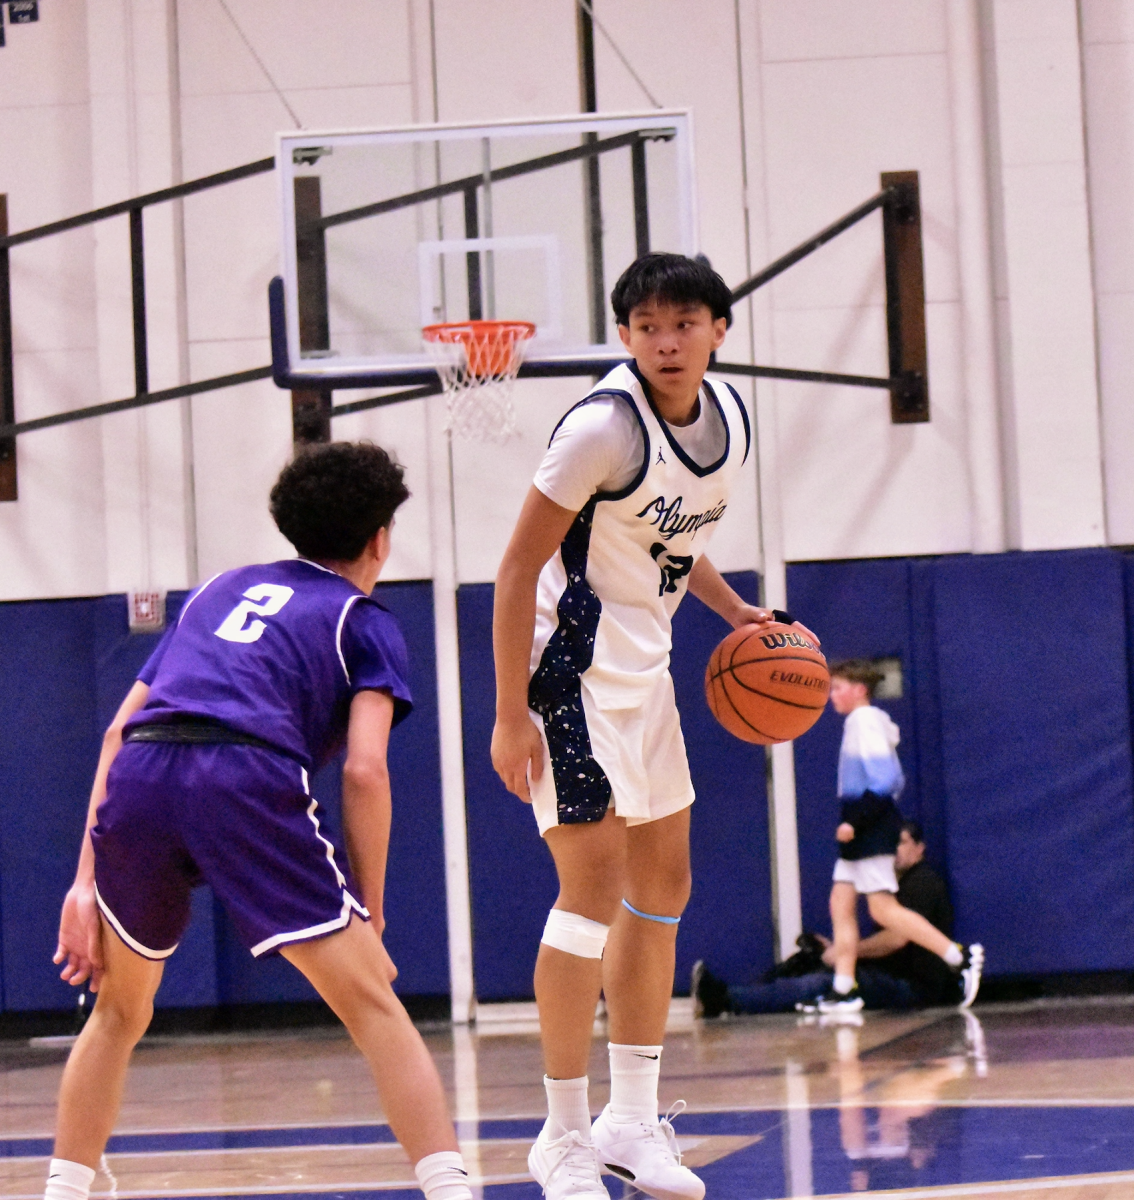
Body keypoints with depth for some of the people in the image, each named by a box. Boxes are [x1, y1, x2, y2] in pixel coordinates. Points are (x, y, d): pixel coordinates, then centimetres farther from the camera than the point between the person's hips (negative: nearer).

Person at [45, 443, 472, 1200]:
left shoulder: (220, 590, 34)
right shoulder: (366, 621, 20)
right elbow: (364, 770, 4)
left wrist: (88, 877, 23)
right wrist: (369, 915, 10)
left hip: (138, 779, 4)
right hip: (246, 777, -4)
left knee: (119, 1015, 24)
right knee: (374, 1005, 0)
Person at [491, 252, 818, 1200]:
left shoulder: (730, 417, 3)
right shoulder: (604, 427, -22)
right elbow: (519, 568, -19)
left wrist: (734, 611, 5)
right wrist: (511, 716, -21)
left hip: (644, 670, 9)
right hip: (572, 667, -9)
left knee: (663, 885, 12)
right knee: (595, 885, -11)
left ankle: (632, 1119, 22)